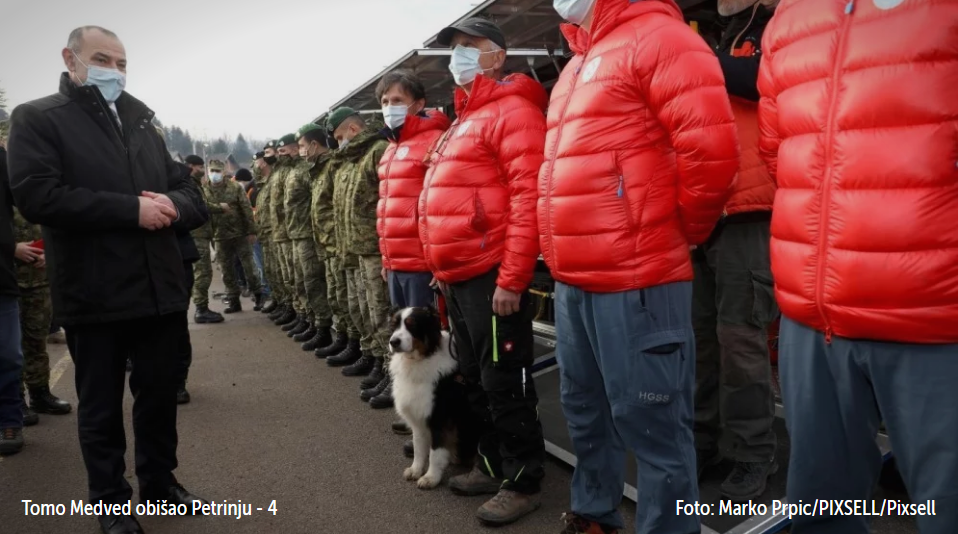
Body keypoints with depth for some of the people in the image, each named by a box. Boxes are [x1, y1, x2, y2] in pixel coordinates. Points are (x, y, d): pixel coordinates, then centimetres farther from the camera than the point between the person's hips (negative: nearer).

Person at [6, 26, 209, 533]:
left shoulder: (143, 124, 17)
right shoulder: (37, 119, -1)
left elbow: (192, 197, 13)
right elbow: (35, 195, -17)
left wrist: (171, 205, -11)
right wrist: (131, 209, -19)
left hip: (159, 289, 5)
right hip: (93, 295, -5)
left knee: (160, 393, 16)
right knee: (101, 404, 9)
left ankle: (159, 479, 34)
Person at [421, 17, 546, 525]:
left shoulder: (512, 110, -9)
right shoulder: (463, 121, 20)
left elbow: (528, 197, -19)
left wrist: (511, 279, -22)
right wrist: (442, 268, 18)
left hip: (492, 276, -9)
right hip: (459, 276, 10)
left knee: (504, 382, 0)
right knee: (476, 378, 17)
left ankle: (523, 482, 14)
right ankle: (493, 465, 31)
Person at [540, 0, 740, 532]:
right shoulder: (579, 64, 21)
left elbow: (711, 149, -18)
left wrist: (681, 232, -5)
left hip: (636, 280, -9)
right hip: (573, 279, 10)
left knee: (650, 423, 0)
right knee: (585, 409, 20)